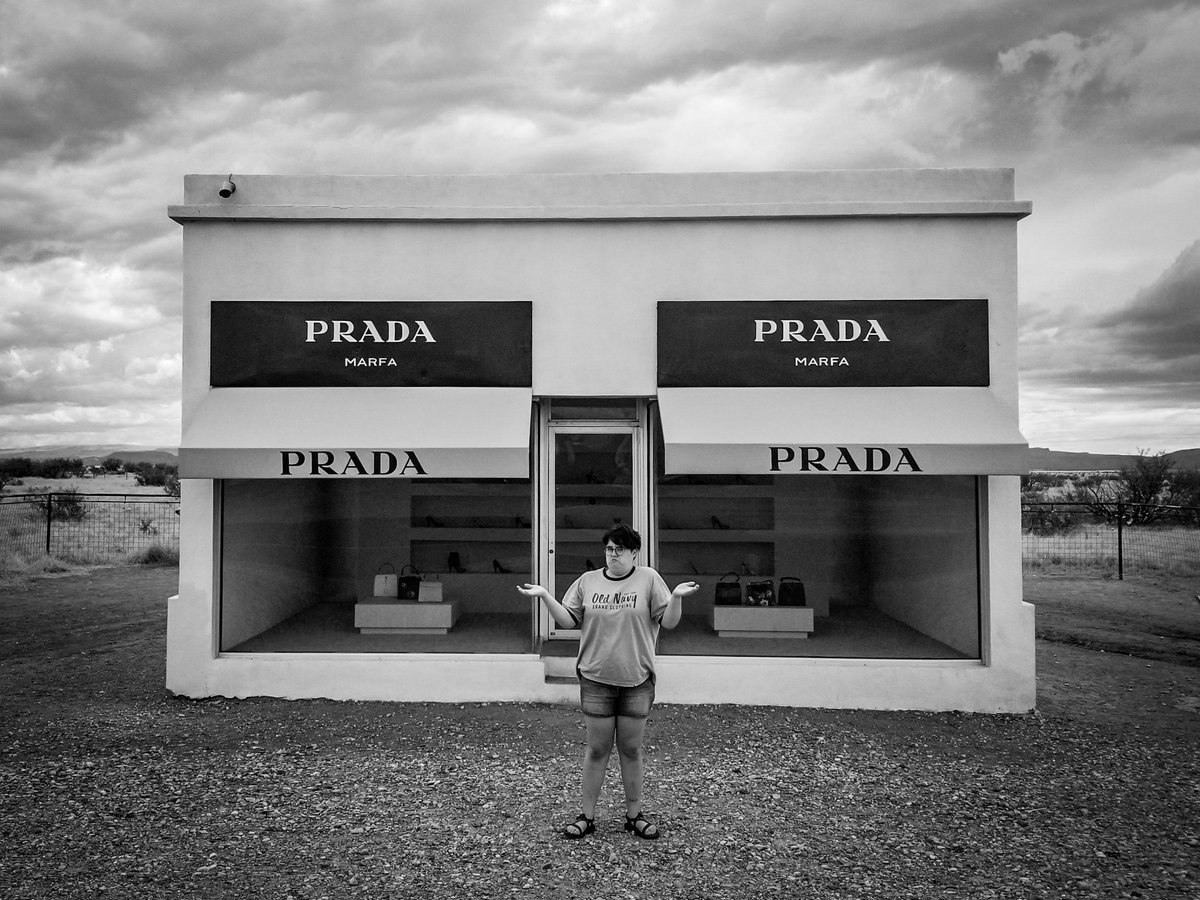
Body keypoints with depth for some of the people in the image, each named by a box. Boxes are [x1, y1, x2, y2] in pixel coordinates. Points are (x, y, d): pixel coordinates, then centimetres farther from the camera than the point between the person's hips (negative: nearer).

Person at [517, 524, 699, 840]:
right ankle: (587, 816, 19)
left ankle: (634, 814, 25)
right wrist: (544, 596, -7)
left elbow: (668, 621, -3)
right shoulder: (587, 581, 6)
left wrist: (677, 597, -21)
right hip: (596, 679, 1)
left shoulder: (649, 579, 1)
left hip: (637, 681, -1)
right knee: (597, 748, 6)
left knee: (631, 749, 9)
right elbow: (568, 620, 5)